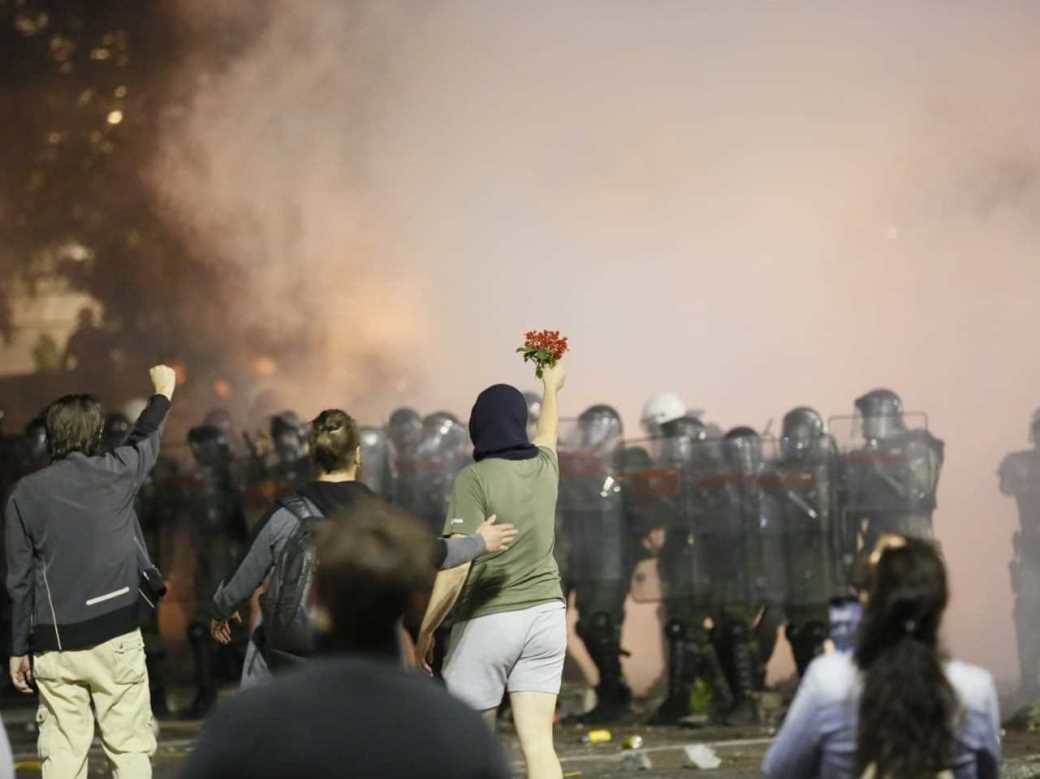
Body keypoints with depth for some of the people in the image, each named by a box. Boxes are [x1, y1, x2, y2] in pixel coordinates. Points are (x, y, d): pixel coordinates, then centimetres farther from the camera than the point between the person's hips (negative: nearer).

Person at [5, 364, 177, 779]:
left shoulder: (25, 493, 1)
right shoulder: (114, 473, -1)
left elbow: (19, 580, 3)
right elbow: (145, 440, 22)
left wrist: (19, 649, 11)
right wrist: (162, 392, 41)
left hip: (55, 643, 1)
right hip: (116, 636, -1)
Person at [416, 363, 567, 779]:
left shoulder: (475, 479, -13)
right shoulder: (544, 466, 6)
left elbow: (457, 565, -19)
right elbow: (548, 431, 32)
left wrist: (424, 631, -11)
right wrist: (551, 388, 53)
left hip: (487, 620, -5)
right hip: (545, 615, 5)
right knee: (538, 743, -1)